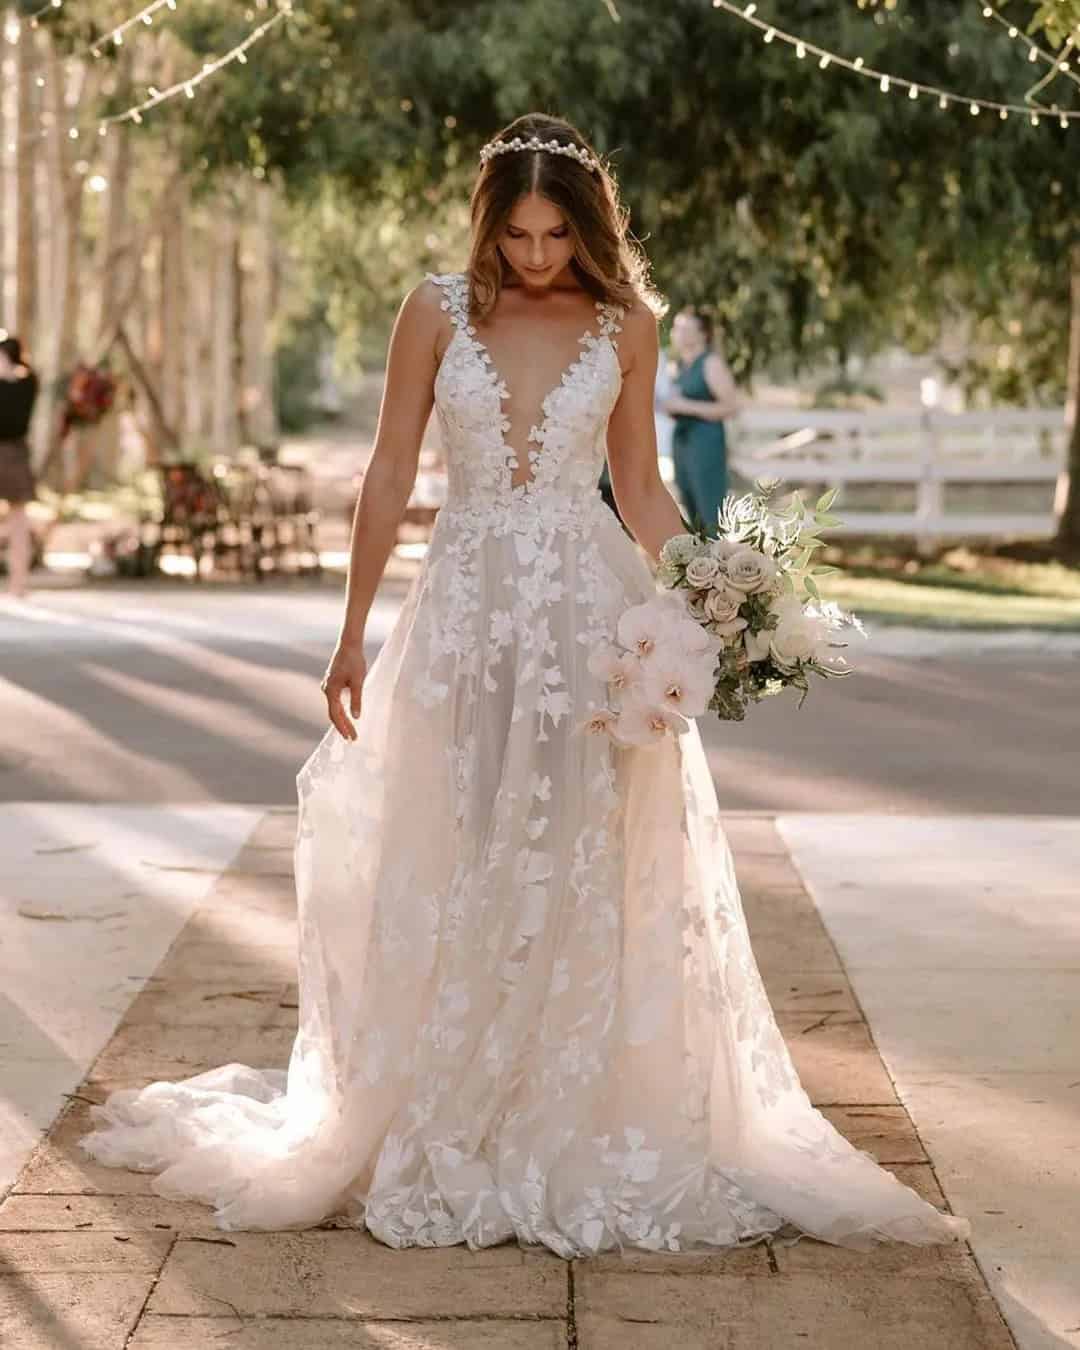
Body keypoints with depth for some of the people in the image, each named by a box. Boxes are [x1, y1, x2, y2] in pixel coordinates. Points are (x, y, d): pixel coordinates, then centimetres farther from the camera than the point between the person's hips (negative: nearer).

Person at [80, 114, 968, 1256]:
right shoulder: (438, 311, 1)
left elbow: (640, 486, 12)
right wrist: (351, 634, 2)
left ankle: (583, 1132, 11)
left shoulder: (625, 323, 4)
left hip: (593, 607, 0)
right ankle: (445, 1135, 15)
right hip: (468, 606, 0)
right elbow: (390, 474, 4)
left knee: (588, 878, 0)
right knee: (451, 877, 3)